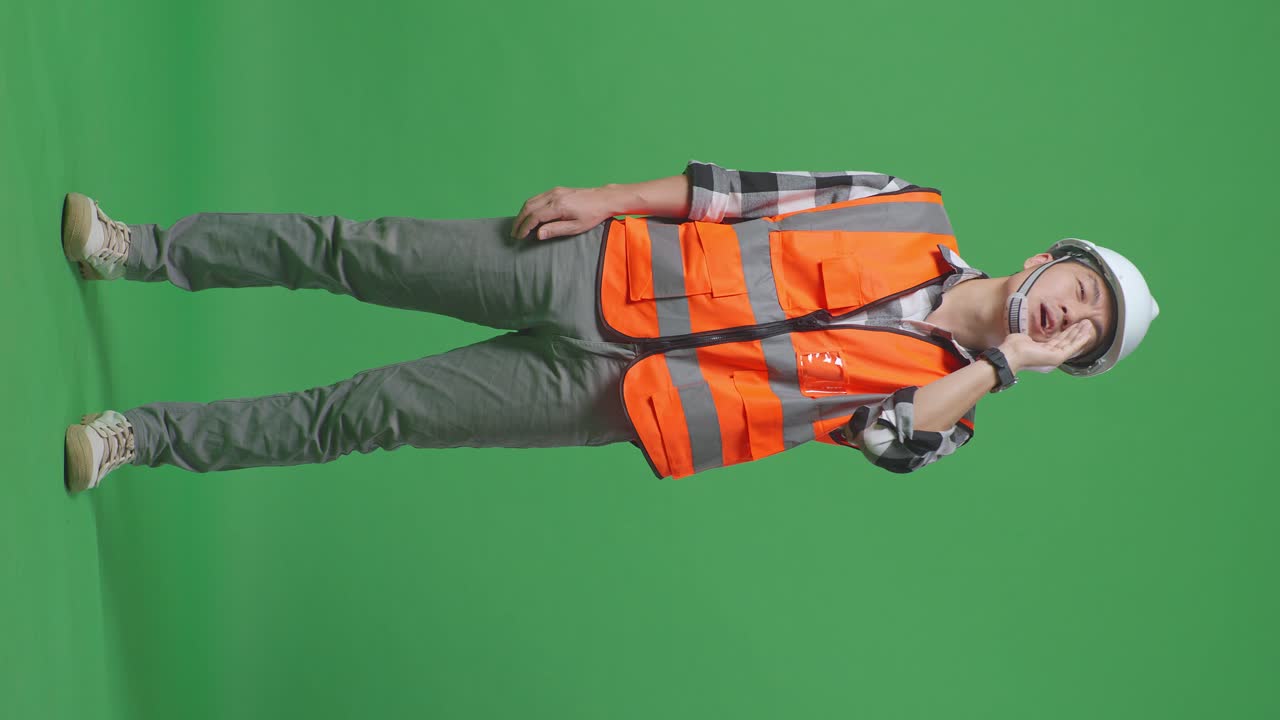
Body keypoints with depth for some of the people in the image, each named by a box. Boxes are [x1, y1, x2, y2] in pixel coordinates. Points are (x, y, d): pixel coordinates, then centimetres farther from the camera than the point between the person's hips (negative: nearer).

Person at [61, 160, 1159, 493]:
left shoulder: (945, 392, 3)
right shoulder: (917, 218, 7)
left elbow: (887, 436, -19)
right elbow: (747, 192, 8)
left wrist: (1003, 366, -19)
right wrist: (609, 197, 2)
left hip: (607, 396, -2)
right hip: (602, 274, 2)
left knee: (367, 413, -7)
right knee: (358, 252, -4)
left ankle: (149, 437, 7)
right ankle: (139, 250, 13)